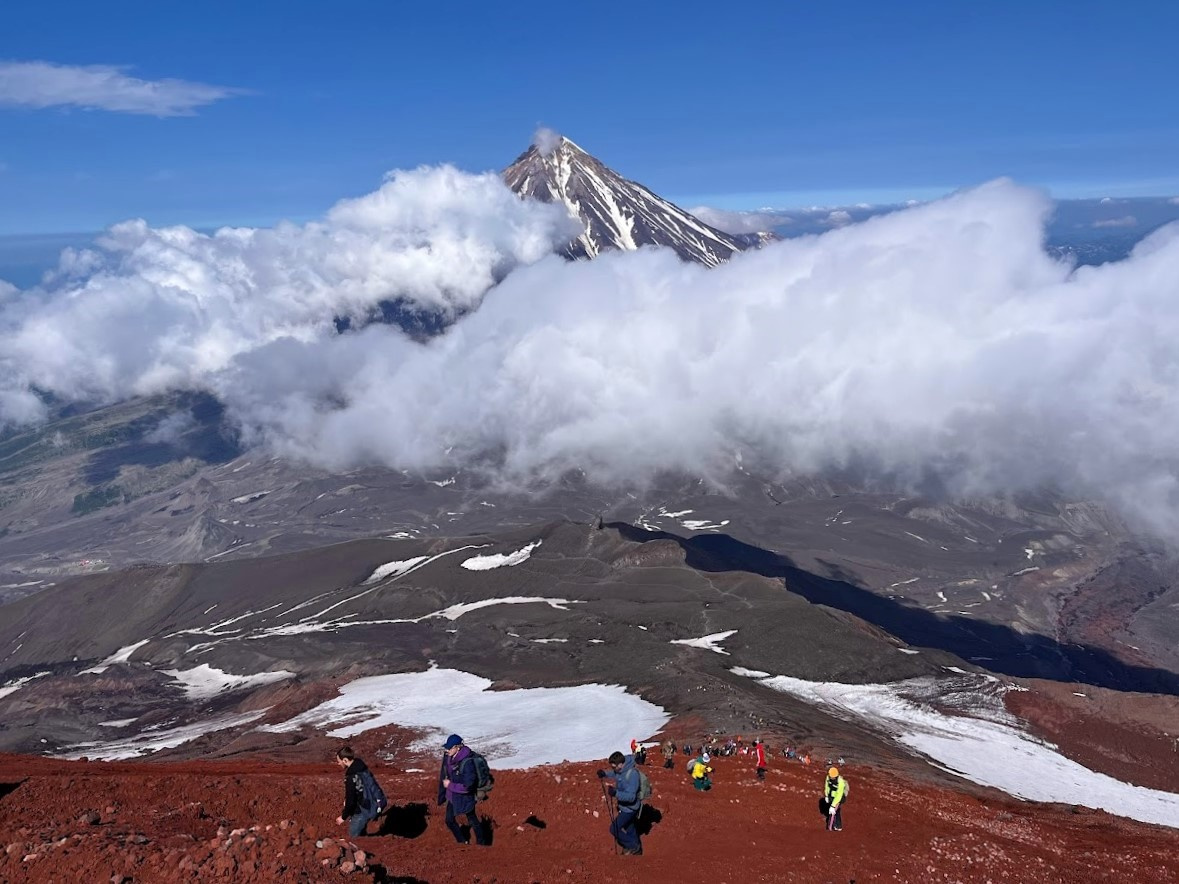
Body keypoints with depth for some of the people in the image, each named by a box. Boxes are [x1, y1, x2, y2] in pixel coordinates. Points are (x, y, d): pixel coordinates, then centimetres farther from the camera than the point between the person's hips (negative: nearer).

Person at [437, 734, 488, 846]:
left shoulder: (467, 763, -32)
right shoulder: (447, 757, -11)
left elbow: (467, 786, -29)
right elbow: (444, 776, 5)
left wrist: (450, 785, -22)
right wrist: (442, 795, 11)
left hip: (465, 798, -7)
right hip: (452, 797, 7)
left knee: (472, 820, 14)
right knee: (450, 821, 20)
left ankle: (481, 844, 39)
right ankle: (462, 842, 44)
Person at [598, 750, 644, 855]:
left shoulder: (632, 774, -35)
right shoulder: (620, 770, -9)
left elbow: (631, 796, -35)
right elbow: (615, 775, 15)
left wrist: (616, 793, -49)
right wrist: (605, 774, -4)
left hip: (629, 808, -9)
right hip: (625, 806, 9)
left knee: (614, 828, 0)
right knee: (629, 828, 25)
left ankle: (632, 846, 18)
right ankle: (636, 849, 46)